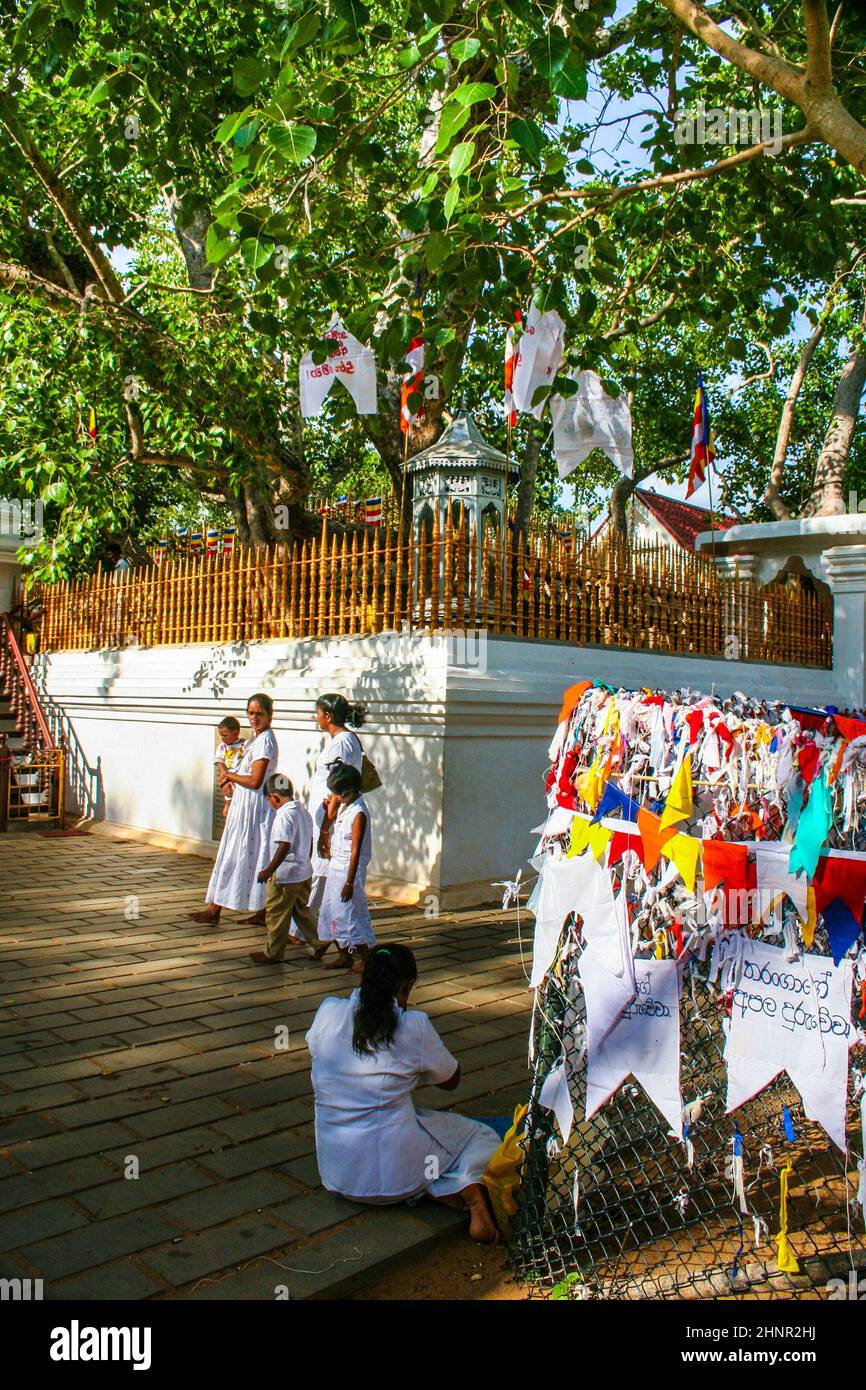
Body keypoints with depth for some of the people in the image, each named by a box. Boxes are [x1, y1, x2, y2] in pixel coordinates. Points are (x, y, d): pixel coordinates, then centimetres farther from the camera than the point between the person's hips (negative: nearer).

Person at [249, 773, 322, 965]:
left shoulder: (283, 816, -21)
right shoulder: (304, 812, 7)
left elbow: (284, 847, -27)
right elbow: (310, 842, 15)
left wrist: (269, 871, -23)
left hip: (285, 876, -9)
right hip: (305, 872, 9)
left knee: (276, 914, 4)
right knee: (302, 910, 21)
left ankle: (273, 953, 14)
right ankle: (317, 943, 24)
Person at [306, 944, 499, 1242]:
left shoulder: (327, 1013, -5)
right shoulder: (414, 1026, -13)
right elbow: (451, 1080, 3)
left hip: (335, 1173, 4)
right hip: (394, 1173, -4)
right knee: (479, 1137, 22)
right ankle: (477, 1207, -7)